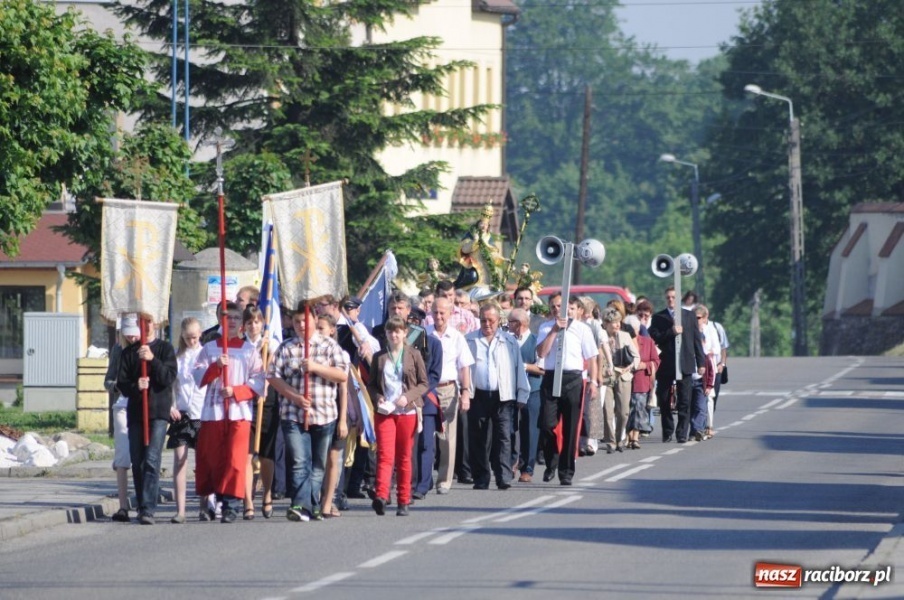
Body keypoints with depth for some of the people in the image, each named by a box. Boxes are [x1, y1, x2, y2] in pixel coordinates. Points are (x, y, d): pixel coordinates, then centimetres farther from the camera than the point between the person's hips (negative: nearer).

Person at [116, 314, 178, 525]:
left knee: (152, 460, -14)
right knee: (137, 462, 5)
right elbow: (122, 383, 5)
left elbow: (169, 378, -6)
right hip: (135, 413, 4)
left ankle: (148, 509, -19)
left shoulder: (164, 348, 4)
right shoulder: (129, 352, 12)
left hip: (158, 412, -4)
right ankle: (142, 507, 16)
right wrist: (135, 386, -16)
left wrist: (152, 360, -18)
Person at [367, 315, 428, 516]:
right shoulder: (379, 357, 8)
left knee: (404, 458, 6)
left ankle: (403, 501, 12)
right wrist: (377, 398, -7)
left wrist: (407, 397, -11)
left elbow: (424, 384, 4)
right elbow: (371, 385, 14)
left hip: (407, 412, 0)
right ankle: (380, 496, -27)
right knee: (385, 455, -14)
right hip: (384, 412, 0)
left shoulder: (414, 355, 4)